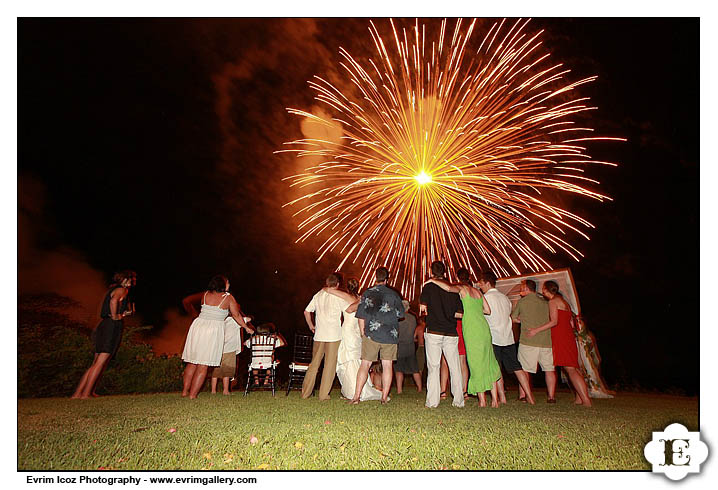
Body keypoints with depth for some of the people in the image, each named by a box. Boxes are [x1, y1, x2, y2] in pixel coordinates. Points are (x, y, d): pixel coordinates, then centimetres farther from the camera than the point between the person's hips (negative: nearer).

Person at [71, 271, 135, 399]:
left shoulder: (111, 290, 25)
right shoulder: (122, 289, -3)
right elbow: (114, 300, -27)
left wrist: (123, 314, 21)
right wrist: (115, 316, -16)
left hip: (104, 326, 9)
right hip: (113, 326, -9)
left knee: (96, 364, 10)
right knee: (100, 363, -8)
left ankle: (77, 393, 8)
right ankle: (86, 393, -8)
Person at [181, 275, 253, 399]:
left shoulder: (206, 294, 9)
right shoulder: (228, 297, 0)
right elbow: (237, 316, 6)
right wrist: (246, 327, 20)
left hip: (198, 325, 4)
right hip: (214, 329, -4)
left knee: (192, 363, 13)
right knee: (203, 366, 1)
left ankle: (185, 391, 19)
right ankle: (193, 394, 2)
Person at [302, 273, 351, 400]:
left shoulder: (318, 295, 8)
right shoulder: (338, 297, -5)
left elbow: (306, 312, 9)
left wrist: (311, 326, 19)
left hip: (319, 335, 4)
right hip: (334, 335, -4)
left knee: (314, 364, 13)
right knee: (330, 366, 4)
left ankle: (306, 392, 16)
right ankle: (324, 394, 6)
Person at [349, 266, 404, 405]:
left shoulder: (367, 293, -1)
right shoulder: (393, 294, 1)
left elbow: (361, 316, 0)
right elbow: (401, 314, 8)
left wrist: (363, 333, 10)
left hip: (371, 334, 0)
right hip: (390, 335, 1)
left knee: (365, 364, 3)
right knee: (387, 365, 7)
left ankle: (356, 396, 0)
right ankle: (384, 397, 10)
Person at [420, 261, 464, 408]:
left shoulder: (428, 287, -2)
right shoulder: (453, 289, 7)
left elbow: (423, 307, -7)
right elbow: (459, 313, 5)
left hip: (433, 331, -2)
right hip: (451, 332, 3)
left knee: (433, 367, 2)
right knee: (455, 368, 10)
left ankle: (432, 401, 2)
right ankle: (458, 400, 13)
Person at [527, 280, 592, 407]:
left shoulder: (553, 301, -6)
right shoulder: (564, 302, 21)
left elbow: (554, 321, -17)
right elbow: (571, 323, 19)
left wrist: (537, 330, -16)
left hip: (561, 339, -9)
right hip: (569, 337, 9)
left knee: (570, 369, -12)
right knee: (574, 368, 8)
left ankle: (586, 400, -16)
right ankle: (580, 398, 8)